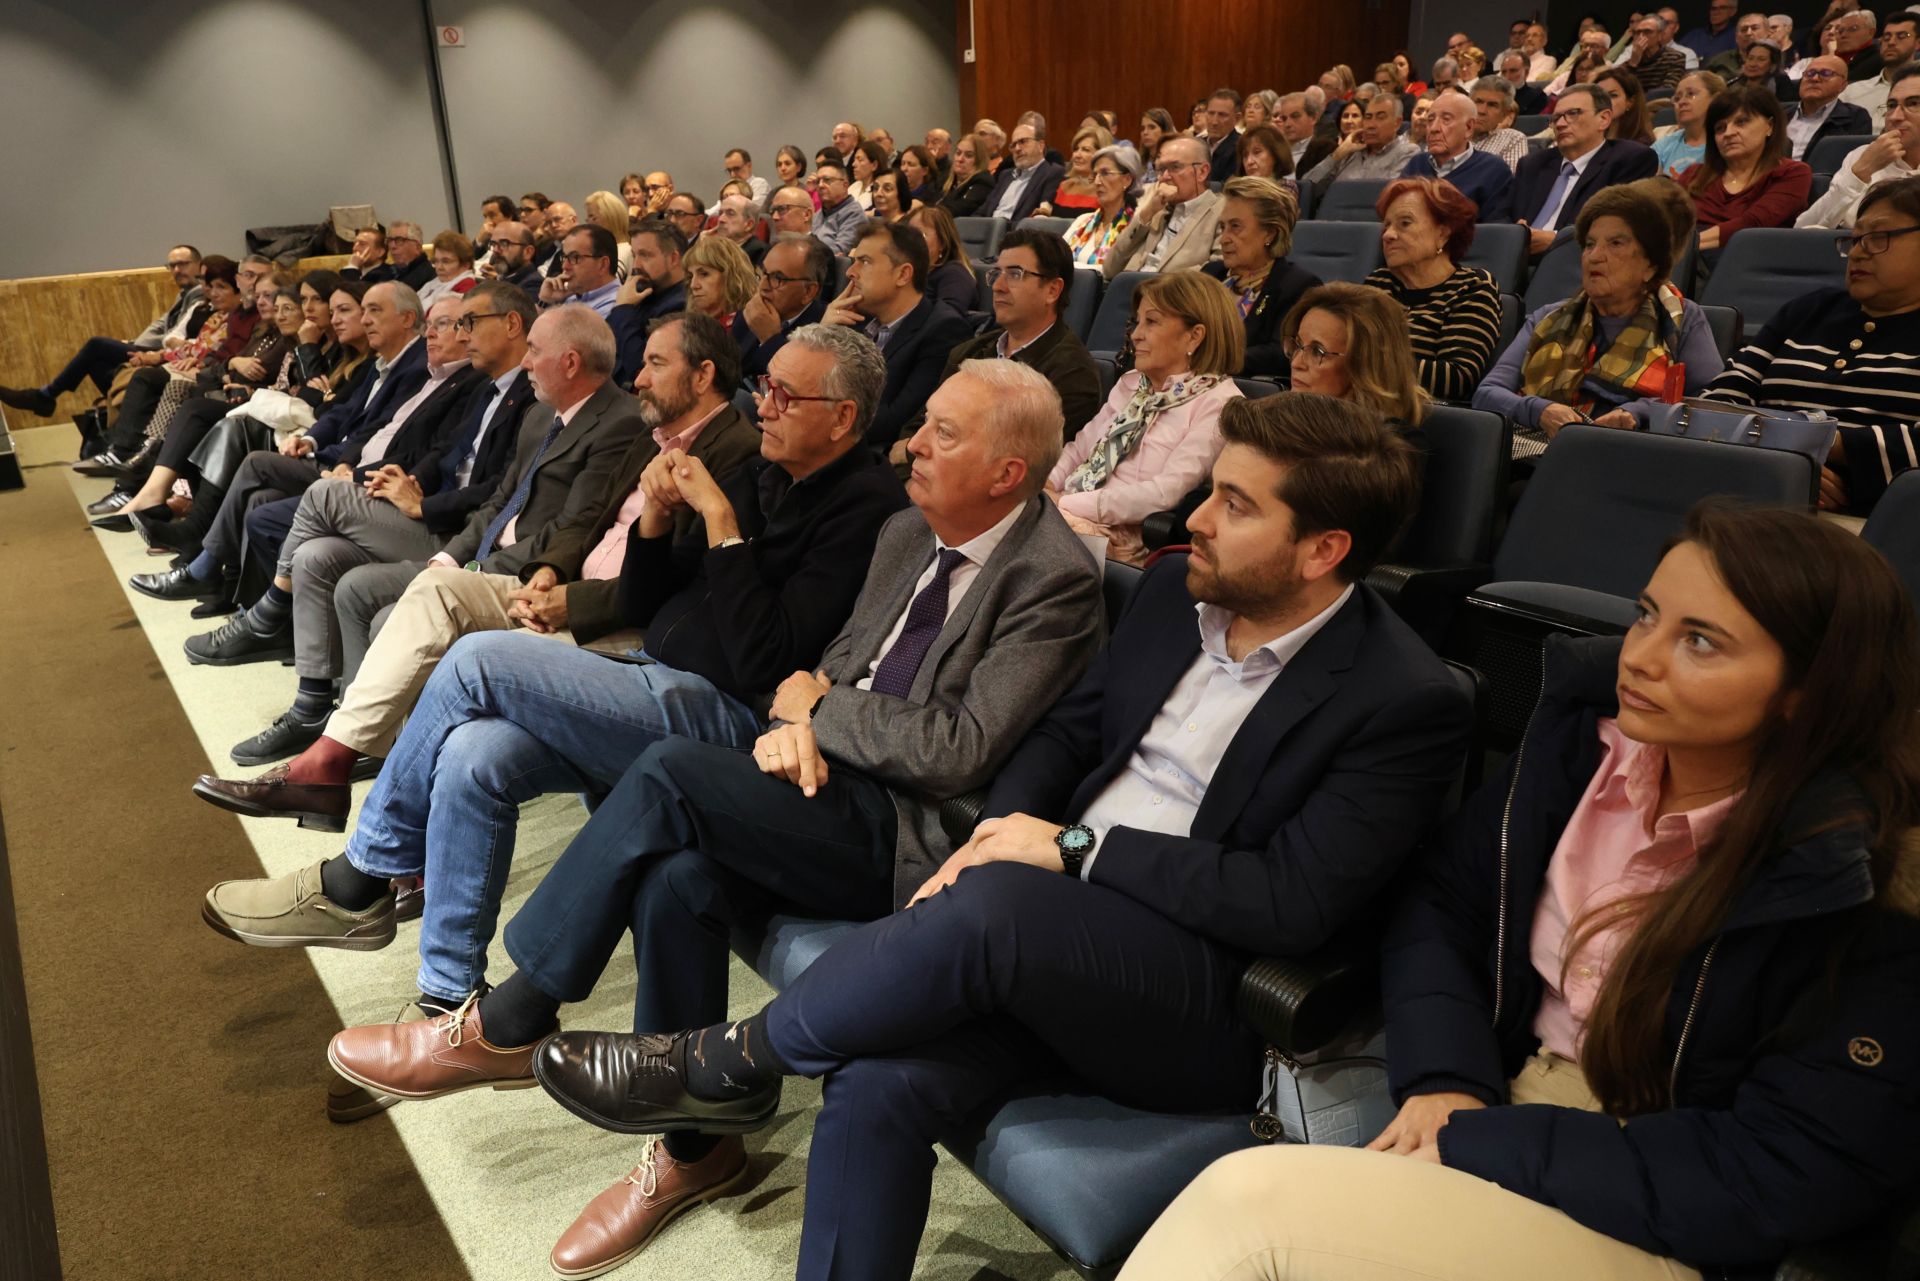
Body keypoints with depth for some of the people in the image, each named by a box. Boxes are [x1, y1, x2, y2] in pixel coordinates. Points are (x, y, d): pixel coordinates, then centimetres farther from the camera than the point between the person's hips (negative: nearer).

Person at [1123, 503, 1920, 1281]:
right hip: (1494, 1102, 5)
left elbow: (1794, 1173, -18)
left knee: (1254, 1201, -27)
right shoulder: (1585, 734, -1)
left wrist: (1478, 1146, -20)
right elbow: (1441, 900, 6)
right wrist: (1446, 1078, -11)